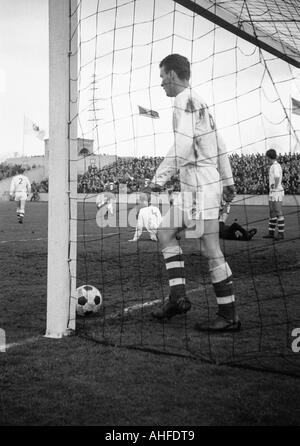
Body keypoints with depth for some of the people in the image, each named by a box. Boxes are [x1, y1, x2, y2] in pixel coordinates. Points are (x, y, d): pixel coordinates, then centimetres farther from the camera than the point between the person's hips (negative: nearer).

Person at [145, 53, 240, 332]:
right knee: (165, 232, 12)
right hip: (193, 186, 10)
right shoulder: (199, 102, 20)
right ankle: (178, 297, 9)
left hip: (201, 185, -10)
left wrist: (159, 179, -21)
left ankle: (229, 317, 2)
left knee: (211, 251, -6)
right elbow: (219, 146, 21)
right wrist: (228, 181, 24)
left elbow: (182, 146, -22)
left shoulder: (184, 101, -9)